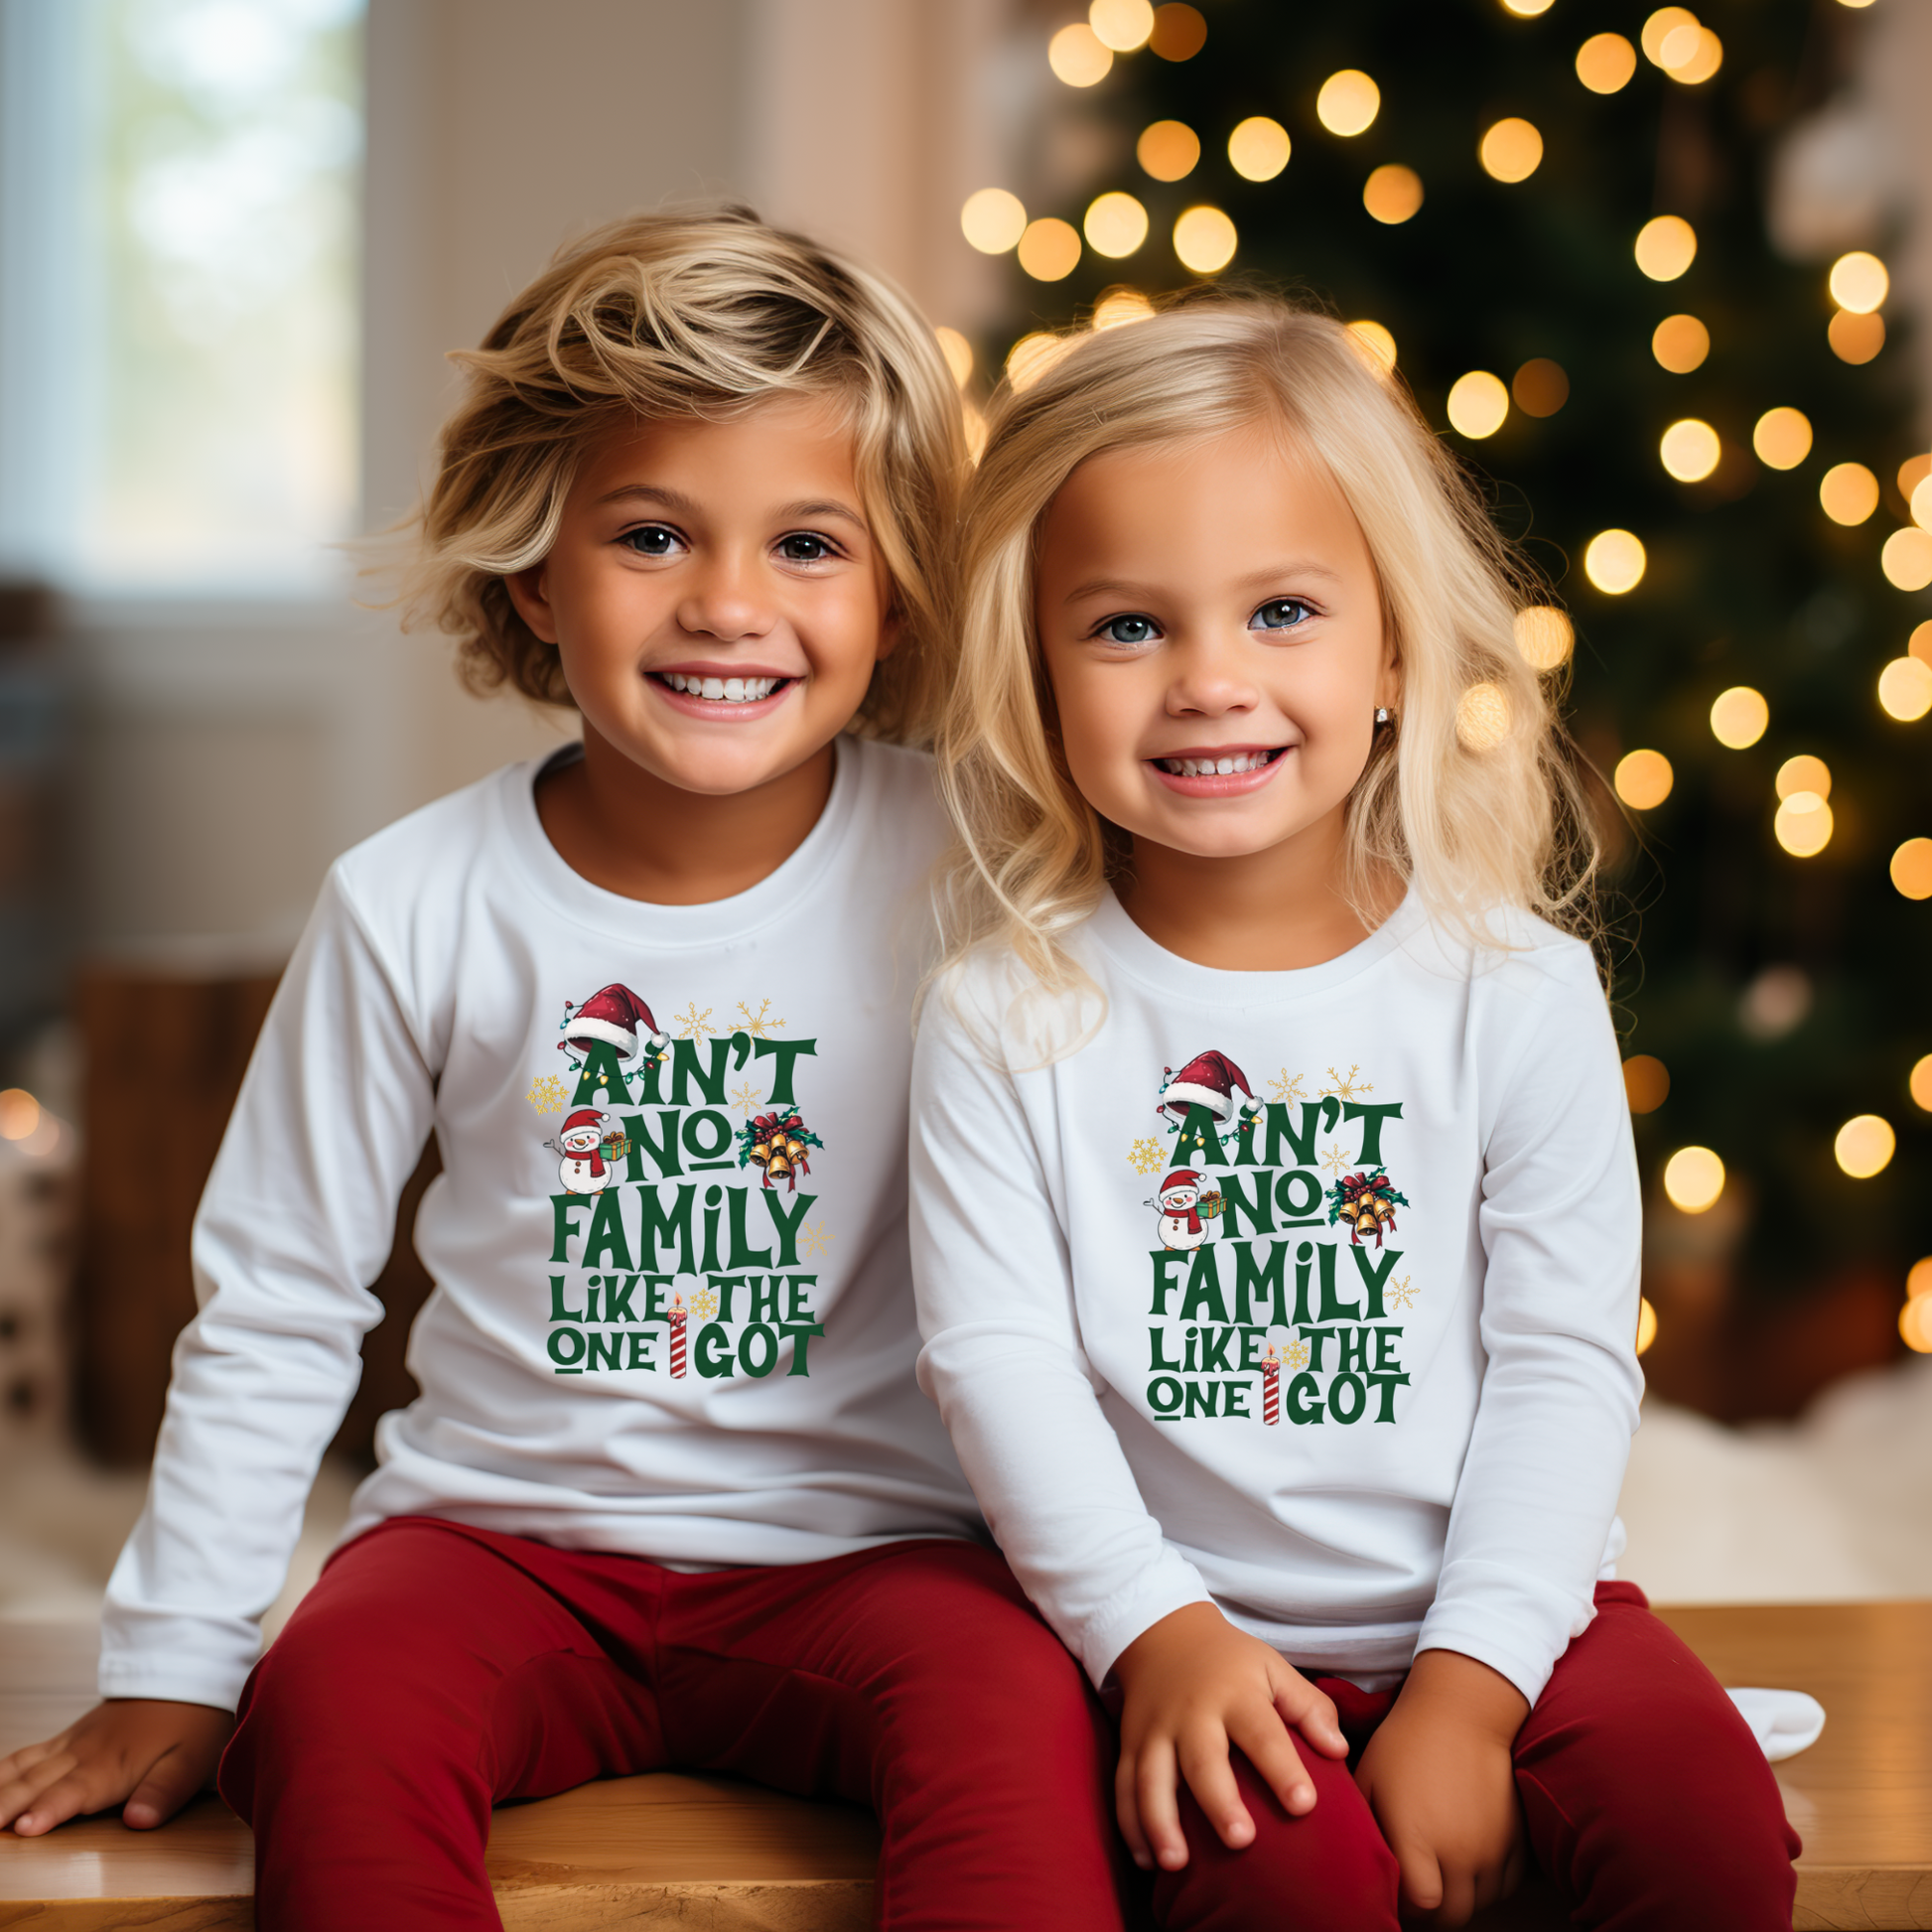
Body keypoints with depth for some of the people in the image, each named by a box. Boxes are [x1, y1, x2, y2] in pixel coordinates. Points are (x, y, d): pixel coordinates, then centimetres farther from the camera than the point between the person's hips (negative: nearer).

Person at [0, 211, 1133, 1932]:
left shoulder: (962, 870, -7)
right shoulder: (415, 907, -4)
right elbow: (272, 1307, 5)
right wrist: (171, 1673, 4)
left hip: (861, 1544, -1)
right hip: (509, 1530, 1)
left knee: (1013, 1703, -31)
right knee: (333, 1704, -29)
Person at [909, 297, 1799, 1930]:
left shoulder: (1517, 986, -3)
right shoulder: (1007, 1015, -4)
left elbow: (1564, 1361, -5)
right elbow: (996, 1357, -6)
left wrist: (1468, 1686, -13)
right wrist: (1155, 1629, -16)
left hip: (1501, 1609, 1)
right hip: (1207, 1637, -1)